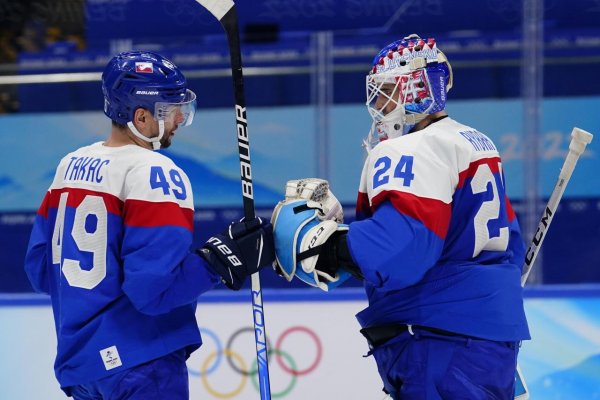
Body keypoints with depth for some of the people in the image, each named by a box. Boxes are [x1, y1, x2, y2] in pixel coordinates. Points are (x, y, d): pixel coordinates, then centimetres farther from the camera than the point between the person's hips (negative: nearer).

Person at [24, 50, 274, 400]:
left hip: (77, 360, 8)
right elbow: (155, 287, -21)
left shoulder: (71, 165, 10)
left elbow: (40, 269, 14)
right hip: (141, 366, -8)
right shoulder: (156, 174, -14)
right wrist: (225, 259, -14)